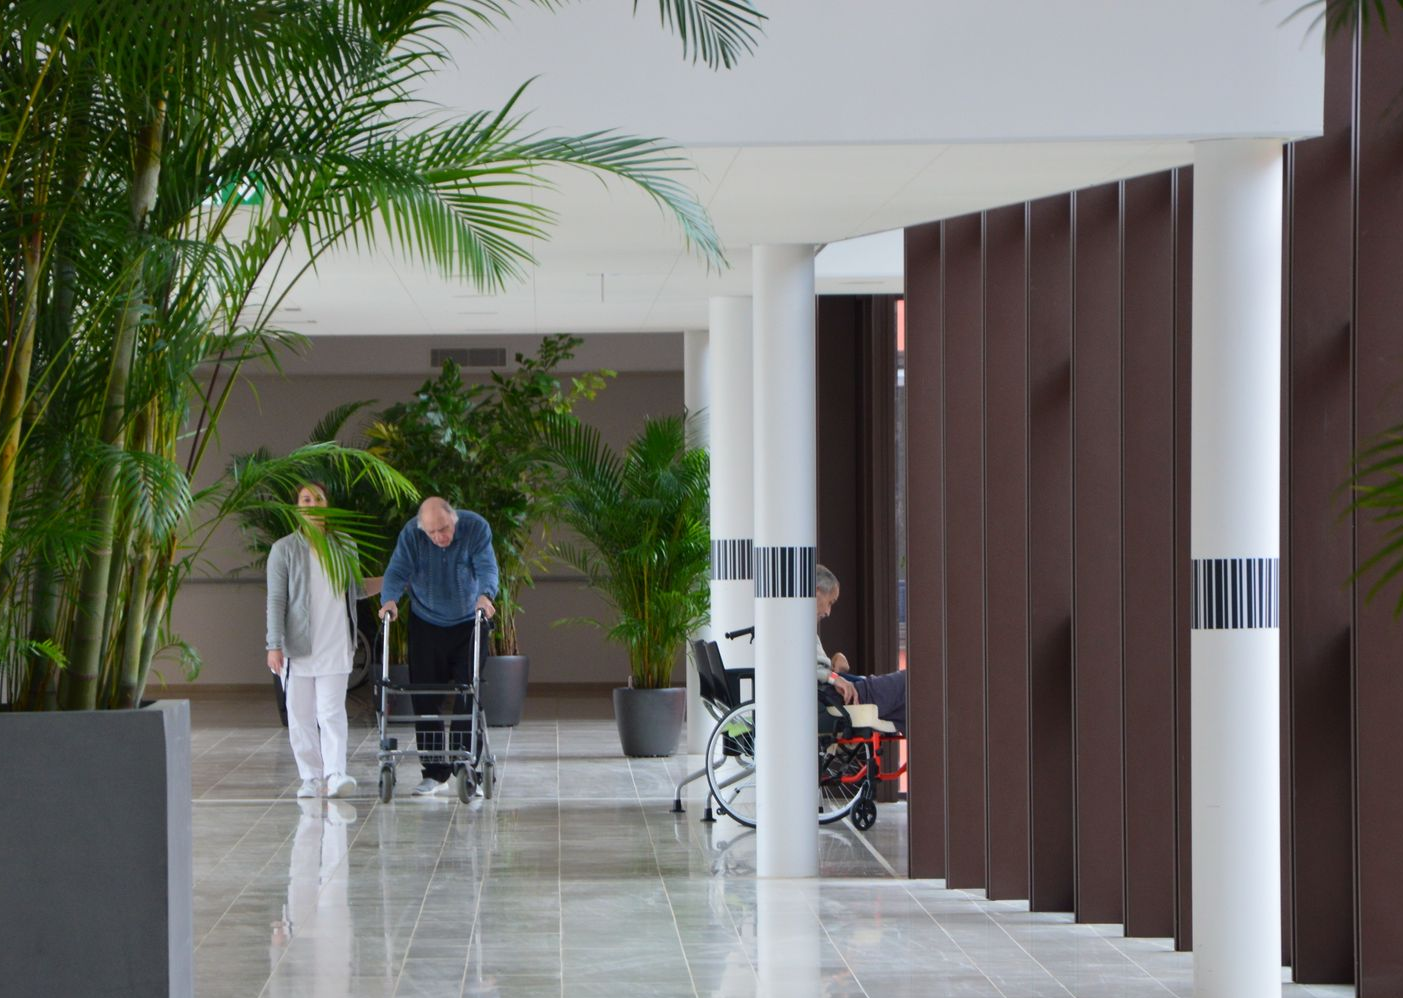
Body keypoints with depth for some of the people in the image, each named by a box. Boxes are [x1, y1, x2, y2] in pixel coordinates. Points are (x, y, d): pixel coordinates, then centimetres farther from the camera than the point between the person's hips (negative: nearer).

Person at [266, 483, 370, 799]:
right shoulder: (284, 549, 1)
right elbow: (276, 600, -3)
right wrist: (274, 646, -10)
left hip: (335, 646, 1)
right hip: (298, 647, -1)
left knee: (332, 711, -10)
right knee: (300, 715, 2)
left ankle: (335, 775, -15)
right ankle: (311, 778, 10)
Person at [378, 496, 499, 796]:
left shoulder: (476, 527, -16)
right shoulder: (411, 533, -14)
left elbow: (486, 566, -27)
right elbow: (397, 570, -23)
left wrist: (485, 595, -47)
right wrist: (390, 600, -43)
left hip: (468, 624, -1)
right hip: (426, 623, 1)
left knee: (467, 699, -5)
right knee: (426, 700, -1)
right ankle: (435, 774, 4)